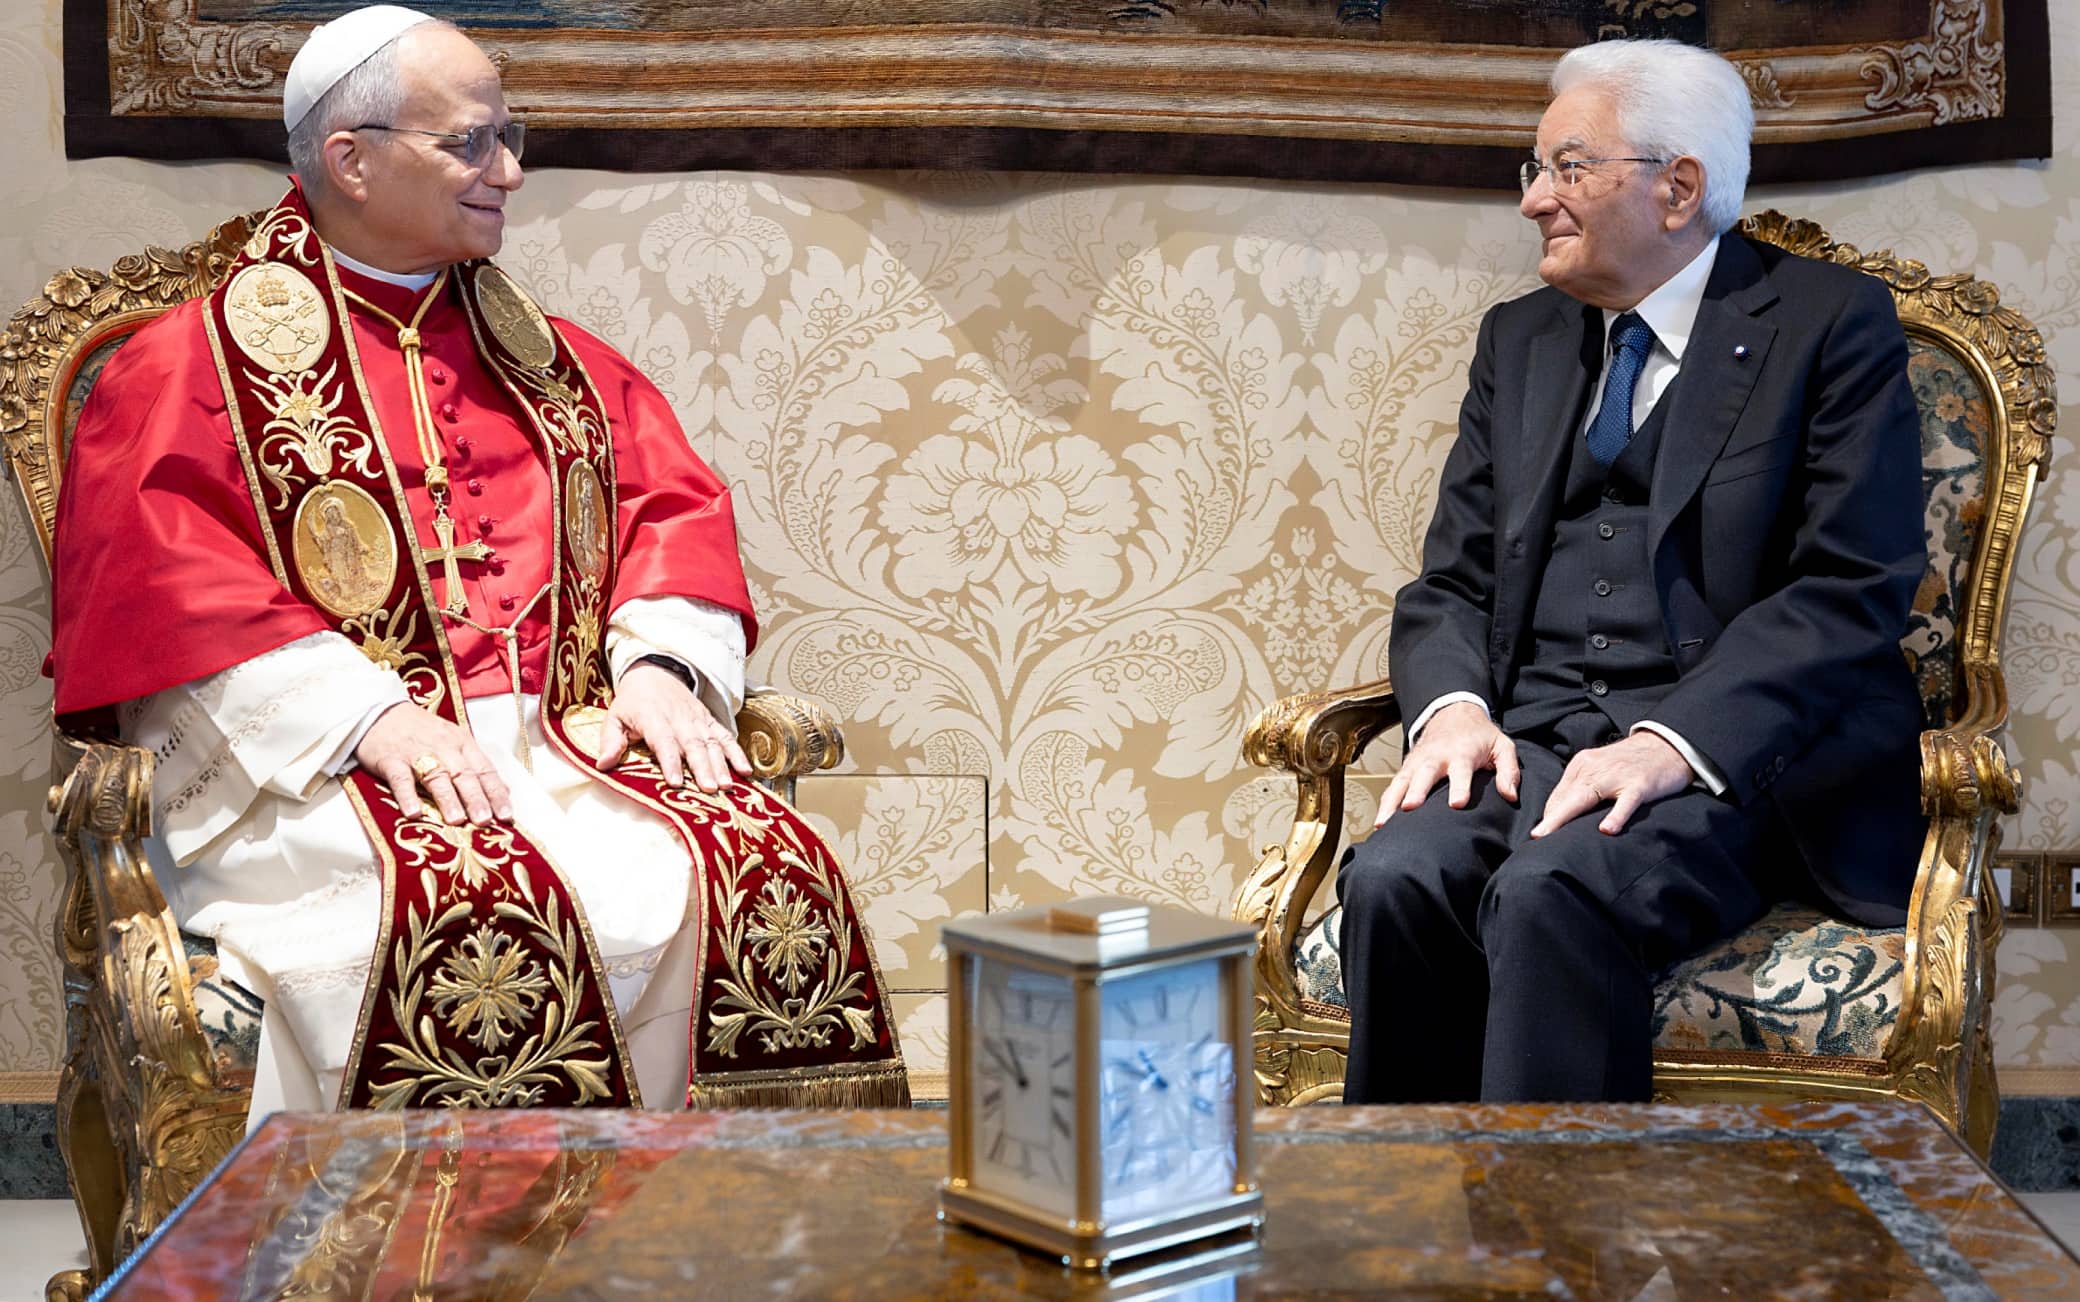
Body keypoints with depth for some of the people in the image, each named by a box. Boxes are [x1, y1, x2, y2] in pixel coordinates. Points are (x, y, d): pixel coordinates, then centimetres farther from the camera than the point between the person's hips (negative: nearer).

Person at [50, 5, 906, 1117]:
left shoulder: (548, 358, 24)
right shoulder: (196, 367, 7)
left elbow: (675, 506, 17)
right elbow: (162, 586, -5)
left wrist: (660, 666, -4)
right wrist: (366, 715, -18)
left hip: (565, 745, 4)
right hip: (309, 773, -4)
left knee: (769, 873, -24)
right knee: (472, 909, -37)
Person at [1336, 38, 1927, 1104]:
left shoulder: (1828, 322, 2)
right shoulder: (1519, 340, 19)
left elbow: (1852, 591, -7)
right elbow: (1452, 582, 17)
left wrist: (1673, 743, -20)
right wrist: (1454, 705, -7)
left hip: (1738, 749, -4)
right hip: (1529, 737, 5)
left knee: (1551, 893, -34)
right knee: (1394, 879, -27)